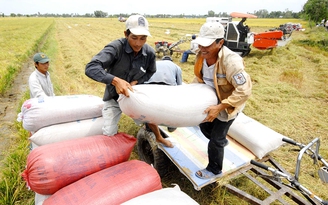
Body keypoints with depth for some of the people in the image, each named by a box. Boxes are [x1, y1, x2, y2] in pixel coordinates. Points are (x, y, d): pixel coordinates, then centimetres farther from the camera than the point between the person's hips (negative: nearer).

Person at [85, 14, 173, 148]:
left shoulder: (149, 52, -16)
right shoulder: (116, 47, -29)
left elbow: (150, 72, 4)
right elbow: (91, 68, -38)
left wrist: (136, 82, -15)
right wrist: (115, 80, -51)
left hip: (135, 93, 3)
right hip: (114, 96, -3)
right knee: (109, 134, -5)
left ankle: (159, 138, 45)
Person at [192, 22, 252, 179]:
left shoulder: (230, 61, -36)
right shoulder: (202, 56, -14)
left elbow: (244, 91, -36)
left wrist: (219, 107, -38)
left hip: (228, 104, -7)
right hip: (211, 99, 7)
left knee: (216, 139, 2)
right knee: (204, 126, 24)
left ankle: (214, 170, 29)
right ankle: (222, 141, 56)